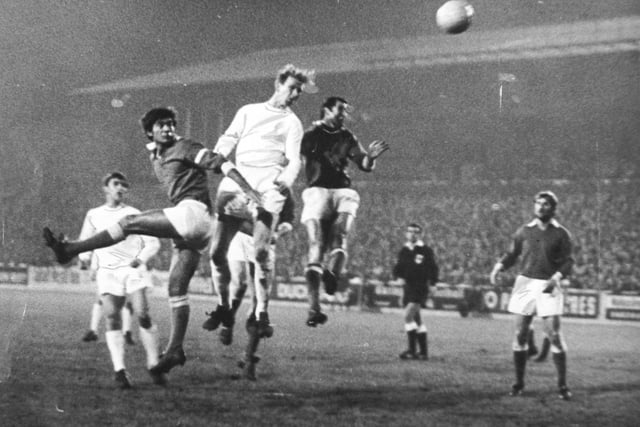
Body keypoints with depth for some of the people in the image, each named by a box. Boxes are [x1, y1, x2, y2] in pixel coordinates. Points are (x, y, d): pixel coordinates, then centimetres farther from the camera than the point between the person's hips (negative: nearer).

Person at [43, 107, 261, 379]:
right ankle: (175, 350, 4)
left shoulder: (184, 148, -1)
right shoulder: (156, 159, 25)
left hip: (194, 212, -9)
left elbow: (219, 163, -11)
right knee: (176, 288, 5)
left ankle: (69, 250, -9)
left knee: (129, 222, -12)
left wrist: (247, 189, -23)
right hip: (185, 226, 9)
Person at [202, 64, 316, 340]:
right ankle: (223, 308, 11)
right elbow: (228, 140, 17)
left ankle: (262, 313, -11)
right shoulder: (248, 111, 25)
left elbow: (294, 159, 4)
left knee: (261, 250, -18)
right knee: (217, 249, -4)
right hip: (236, 180, 3)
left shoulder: (292, 123, 17)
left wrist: (287, 180, -18)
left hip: (269, 185, -3)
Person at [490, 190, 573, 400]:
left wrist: (556, 277, -18)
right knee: (520, 334, 2)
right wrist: (498, 267, -3)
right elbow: (512, 254, 15)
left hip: (548, 286, -3)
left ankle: (562, 385, -2)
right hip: (525, 283, 3)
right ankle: (519, 382, 13)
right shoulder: (524, 231, 9)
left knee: (554, 335, -9)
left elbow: (568, 261, -2)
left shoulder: (560, 234, 1)